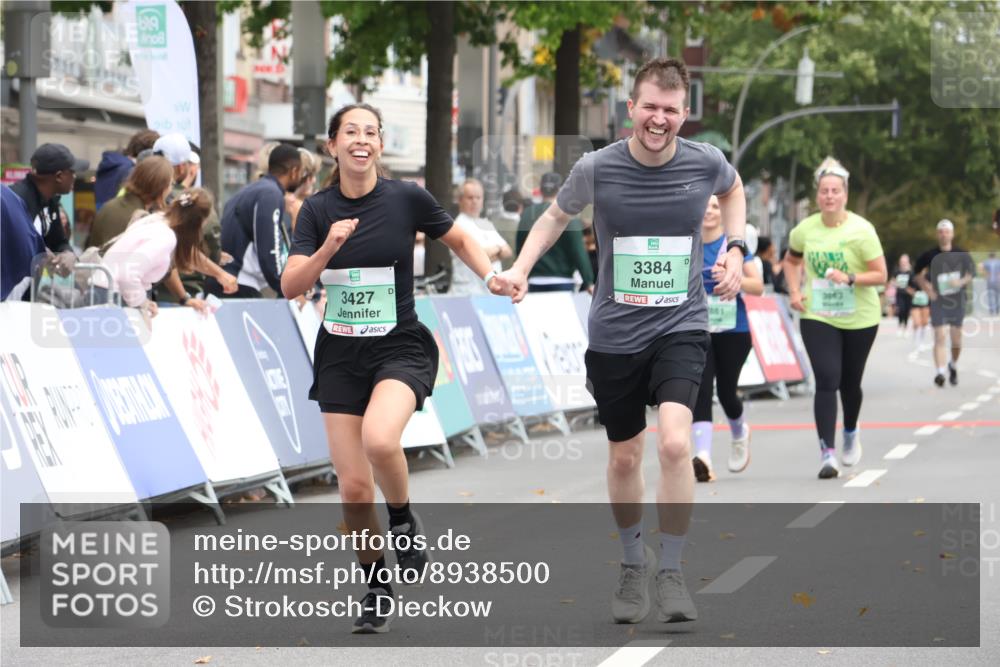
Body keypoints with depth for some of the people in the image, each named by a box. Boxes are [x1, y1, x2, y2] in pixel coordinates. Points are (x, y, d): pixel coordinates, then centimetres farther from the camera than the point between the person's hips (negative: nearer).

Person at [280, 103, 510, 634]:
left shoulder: (407, 198, -6)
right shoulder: (317, 210, -1)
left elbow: (459, 240, 12)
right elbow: (291, 286, -10)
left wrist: (491, 277, -4)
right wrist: (328, 248, -25)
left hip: (400, 348, -3)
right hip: (340, 355, 3)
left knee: (379, 439, -33)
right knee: (353, 486, 0)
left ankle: (404, 520, -2)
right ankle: (377, 588, 22)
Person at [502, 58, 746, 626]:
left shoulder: (706, 162, -7)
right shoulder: (597, 168, -9)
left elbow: (733, 190, 19)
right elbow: (557, 216, 11)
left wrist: (736, 248, 6)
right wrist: (521, 269, -4)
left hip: (681, 327, -1)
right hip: (615, 334, 1)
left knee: (675, 443, -22)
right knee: (624, 457, 13)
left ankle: (670, 571, -5)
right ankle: (634, 563, 39)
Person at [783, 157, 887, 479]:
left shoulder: (861, 230, -14)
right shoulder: (804, 230, -3)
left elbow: (880, 275, -13)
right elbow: (791, 260, 18)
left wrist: (850, 278, -28)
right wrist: (794, 291, 2)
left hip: (859, 319, -1)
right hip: (817, 317, 1)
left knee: (850, 383, 13)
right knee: (827, 380, -14)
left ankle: (851, 432, 44)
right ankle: (827, 453, -15)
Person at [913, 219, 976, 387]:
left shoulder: (962, 255, 2)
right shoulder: (930, 256, 0)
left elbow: (971, 274, 6)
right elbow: (918, 274, 10)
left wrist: (960, 282, -14)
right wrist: (926, 287, -6)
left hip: (957, 300, 2)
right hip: (938, 301, -2)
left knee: (956, 339, 9)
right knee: (940, 337, -14)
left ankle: (953, 365, 36)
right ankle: (940, 372, -21)